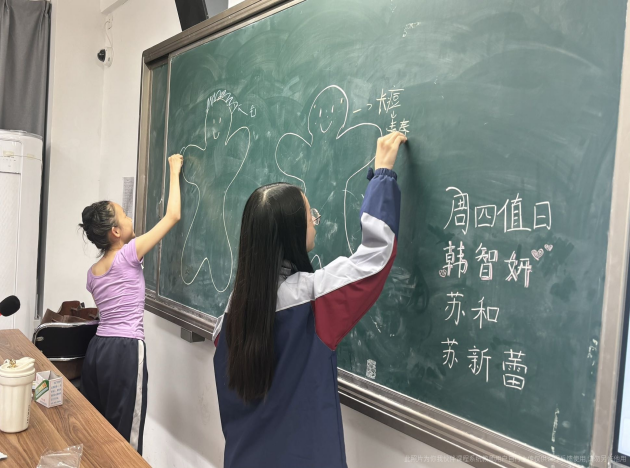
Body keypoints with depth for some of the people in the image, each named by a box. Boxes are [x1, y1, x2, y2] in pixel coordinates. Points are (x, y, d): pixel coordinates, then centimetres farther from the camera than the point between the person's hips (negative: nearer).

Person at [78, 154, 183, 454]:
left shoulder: (92, 273, 9)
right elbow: (173, 216, -8)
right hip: (125, 351, -8)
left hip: (98, 347, 8)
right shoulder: (128, 256, -11)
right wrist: (174, 172, 2)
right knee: (124, 439, 1)